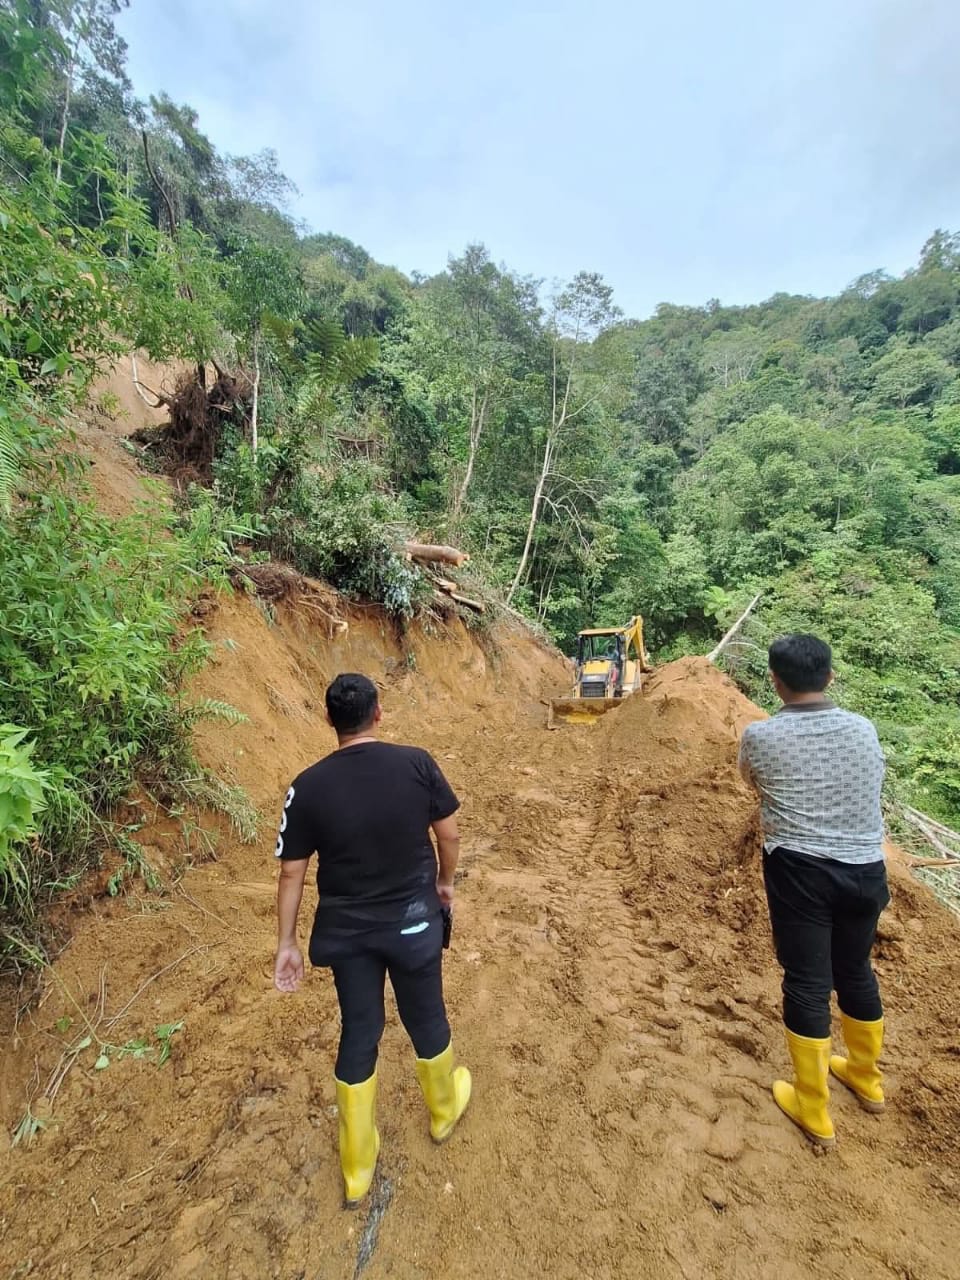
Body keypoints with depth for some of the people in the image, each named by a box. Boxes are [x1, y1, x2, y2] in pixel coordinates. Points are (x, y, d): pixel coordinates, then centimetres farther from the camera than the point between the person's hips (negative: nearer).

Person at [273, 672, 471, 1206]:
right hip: (413, 921, -1)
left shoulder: (308, 786, -14)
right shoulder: (416, 763, -17)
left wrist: (287, 943, 5)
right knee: (427, 1020, 24)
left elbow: (292, 873, -7)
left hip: (346, 930, 1)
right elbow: (450, 834, -7)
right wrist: (444, 881, 12)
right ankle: (445, 1109, 52)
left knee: (359, 1035, 21)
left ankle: (358, 1169, 39)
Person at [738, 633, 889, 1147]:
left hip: (798, 872, -4)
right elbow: (871, 784, 14)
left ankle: (815, 1113, 25)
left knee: (807, 983, 9)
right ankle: (866, 1078, 48)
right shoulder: (863, 730, -2)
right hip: (865, 870, 4)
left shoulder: (759, 736, -12)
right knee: (856, 973, 24)